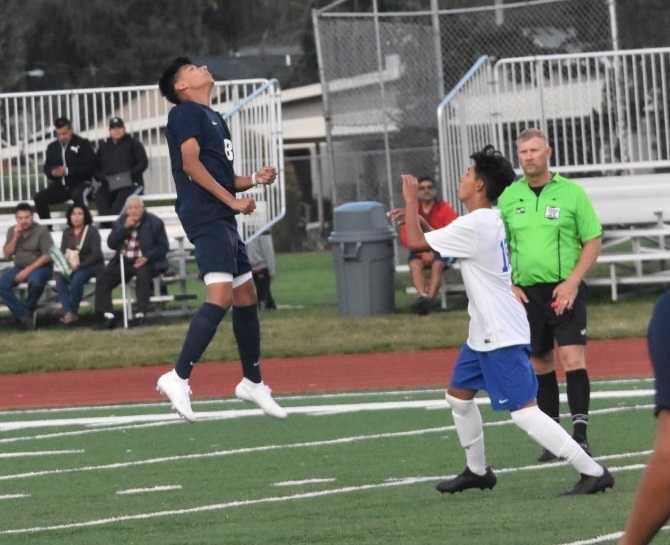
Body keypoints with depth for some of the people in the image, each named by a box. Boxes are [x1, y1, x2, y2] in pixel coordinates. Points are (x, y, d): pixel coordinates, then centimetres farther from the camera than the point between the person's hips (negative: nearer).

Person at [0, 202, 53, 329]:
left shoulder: (41, 231, -7)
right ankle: (24, 315, -23)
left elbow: (47, 255, -13)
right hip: (19, 267, 4)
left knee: (35, 281, -39)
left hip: (40, 267, -4)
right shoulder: (12, 231, 7)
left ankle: (28, 309, -12)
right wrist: (16, 236, -11)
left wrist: (29, 270, -20)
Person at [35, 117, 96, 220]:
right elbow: (47, 168, 16)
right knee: (39, 197, -15)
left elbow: (89, 167, -12)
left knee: (78, 195, -39)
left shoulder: (83, 144, -3)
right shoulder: (52, 147, 13)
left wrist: (67, 171, -21)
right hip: (59, 187, 5)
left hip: (79, 184, -5)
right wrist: (53, 172, -10)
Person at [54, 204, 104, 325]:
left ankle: (72, 311, -22)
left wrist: (79, 266, -20)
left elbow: (96, 254, -11)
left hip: (91, 265, -4)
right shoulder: (67, 233, 12)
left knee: (77, 277, -35)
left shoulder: (92, 231, -2)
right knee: (59, 278, -27)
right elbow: (62, 253, 8)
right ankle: (68, 312, -34)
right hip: (71, 266, 4)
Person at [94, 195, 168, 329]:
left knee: (143, 273, -37)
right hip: (124, 262, 5)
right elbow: (111, 243, 1)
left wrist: (147, 258, -18)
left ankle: (141, 314, -33)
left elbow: (163, 247, -3)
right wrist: (125, 228, -12)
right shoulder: (121, 222, 10)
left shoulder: (154, 222, -2)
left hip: (143, 262, -5)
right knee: (102, 276, -15)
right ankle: (108, 316, -15)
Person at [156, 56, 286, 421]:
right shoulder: (185, 113, -3)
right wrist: (233, 200, -15)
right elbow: (191, 164, -14)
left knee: (246, 296, 13)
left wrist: (254, 180, 11)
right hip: (205, 216, -10)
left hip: (222, 217, 10)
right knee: (221, 295, -22)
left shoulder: (213, 118, 25)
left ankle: (253, 382, 24)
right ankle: (178, 378, -25)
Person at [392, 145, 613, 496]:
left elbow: (417, 243, -15)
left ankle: (593, 472, -17)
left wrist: (411, 200, -3)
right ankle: (477, 471, 35)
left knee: (524, 411, -14)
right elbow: (438, 243, 29)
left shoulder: (474, 224, -19)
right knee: (458, 395, 22)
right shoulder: (490, 220, 12)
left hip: (501, 336, -10)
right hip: (484, 334, 10)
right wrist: (414, 216, 20)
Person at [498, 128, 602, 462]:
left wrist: (572, 282, -11)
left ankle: (580, 434, -15)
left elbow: (593, 241, 0)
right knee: (540, 364, 6)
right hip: (526, 293, 3)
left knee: (572, 358, -15)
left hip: (565, 290, -3)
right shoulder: (508, 197, 8)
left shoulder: (571, 192, -1)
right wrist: (509, 285, 2)